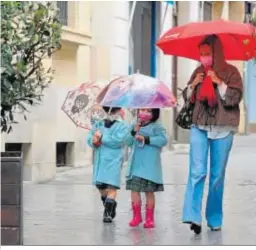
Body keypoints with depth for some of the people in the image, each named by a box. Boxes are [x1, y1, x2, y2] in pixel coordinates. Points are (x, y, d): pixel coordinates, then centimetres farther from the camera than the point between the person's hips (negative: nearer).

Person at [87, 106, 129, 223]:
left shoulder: (122, 126, 1)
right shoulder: (99, 125, 14)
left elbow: (118, 141, -14)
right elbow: (90, 137, 6)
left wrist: (102, 137, -11)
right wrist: (93, 141, -17)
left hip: (114, 160, -5)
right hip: (100, 159, 5)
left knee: (112, 186, -11)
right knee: (100, 185, 11)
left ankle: (108, 213, -10)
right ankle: (111, 205, 32)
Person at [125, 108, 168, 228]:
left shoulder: (156, 127, -2)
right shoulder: (134, 126, 12)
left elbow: (163, 140, -15)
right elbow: (128, 142, 8)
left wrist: (146, 139, -18)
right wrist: (134, 132, -9)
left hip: (150, 166, -4)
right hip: (135, 164, 4)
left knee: (149, 191, 1)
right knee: (134, 189, 0)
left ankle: (149, 218, 9)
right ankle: (137, 216, 12)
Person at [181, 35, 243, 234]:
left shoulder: (230, 72, 1)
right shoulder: (199, 72, 12)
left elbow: (235, 98, -7)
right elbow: (187, 98, 16)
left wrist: (219, 83, -15)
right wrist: (193, 85, -2)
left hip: (222, 129, -2)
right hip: (199, 127, 2)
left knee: (217, 175, 4)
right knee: (197, 172, -12)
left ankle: (215, 219, 15)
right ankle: (193, 216, -19)